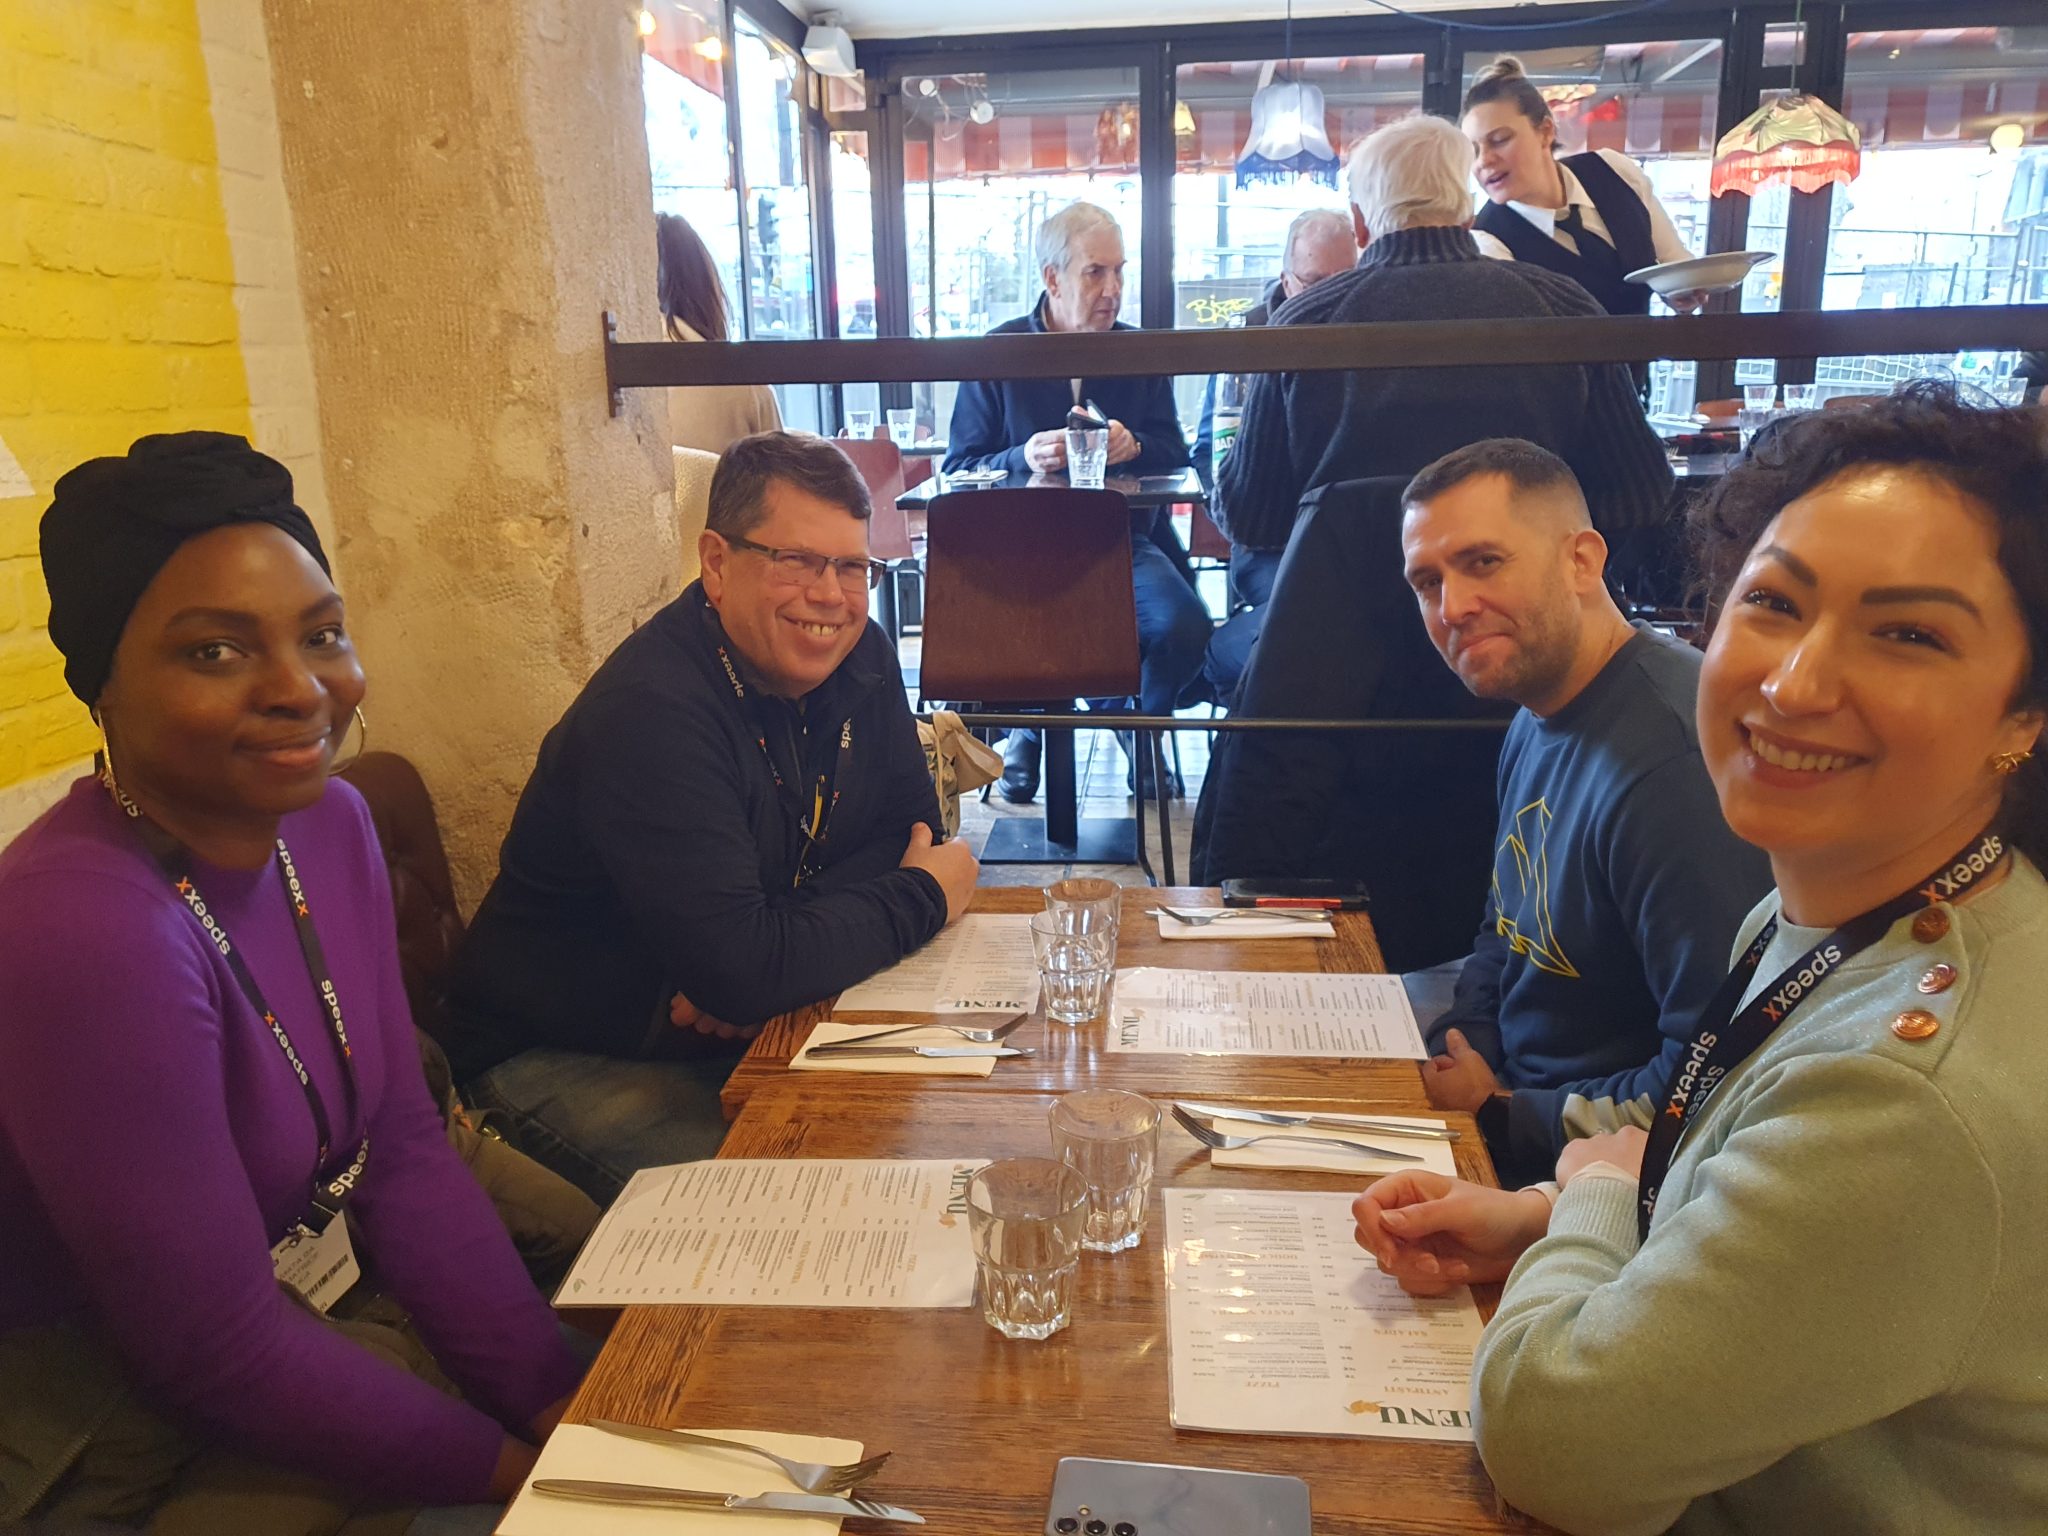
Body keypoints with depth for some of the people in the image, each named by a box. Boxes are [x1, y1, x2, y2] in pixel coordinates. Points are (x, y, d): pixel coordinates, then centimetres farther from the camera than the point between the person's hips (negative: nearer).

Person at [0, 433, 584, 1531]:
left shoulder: (329, 824, -4)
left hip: (343, 1298, 7)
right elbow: (217, 1357, -22)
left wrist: (558, 1404, -7)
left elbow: (403, 1148, -2)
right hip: (133, 1430, -6)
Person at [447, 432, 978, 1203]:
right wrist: (923, 897, -19)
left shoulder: (857, 654, -3)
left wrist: (763, 961, -20)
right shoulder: (651, 712, -29)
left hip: (760, 1026, 7)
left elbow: (910, 828, -2)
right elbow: (743, 972, -35)